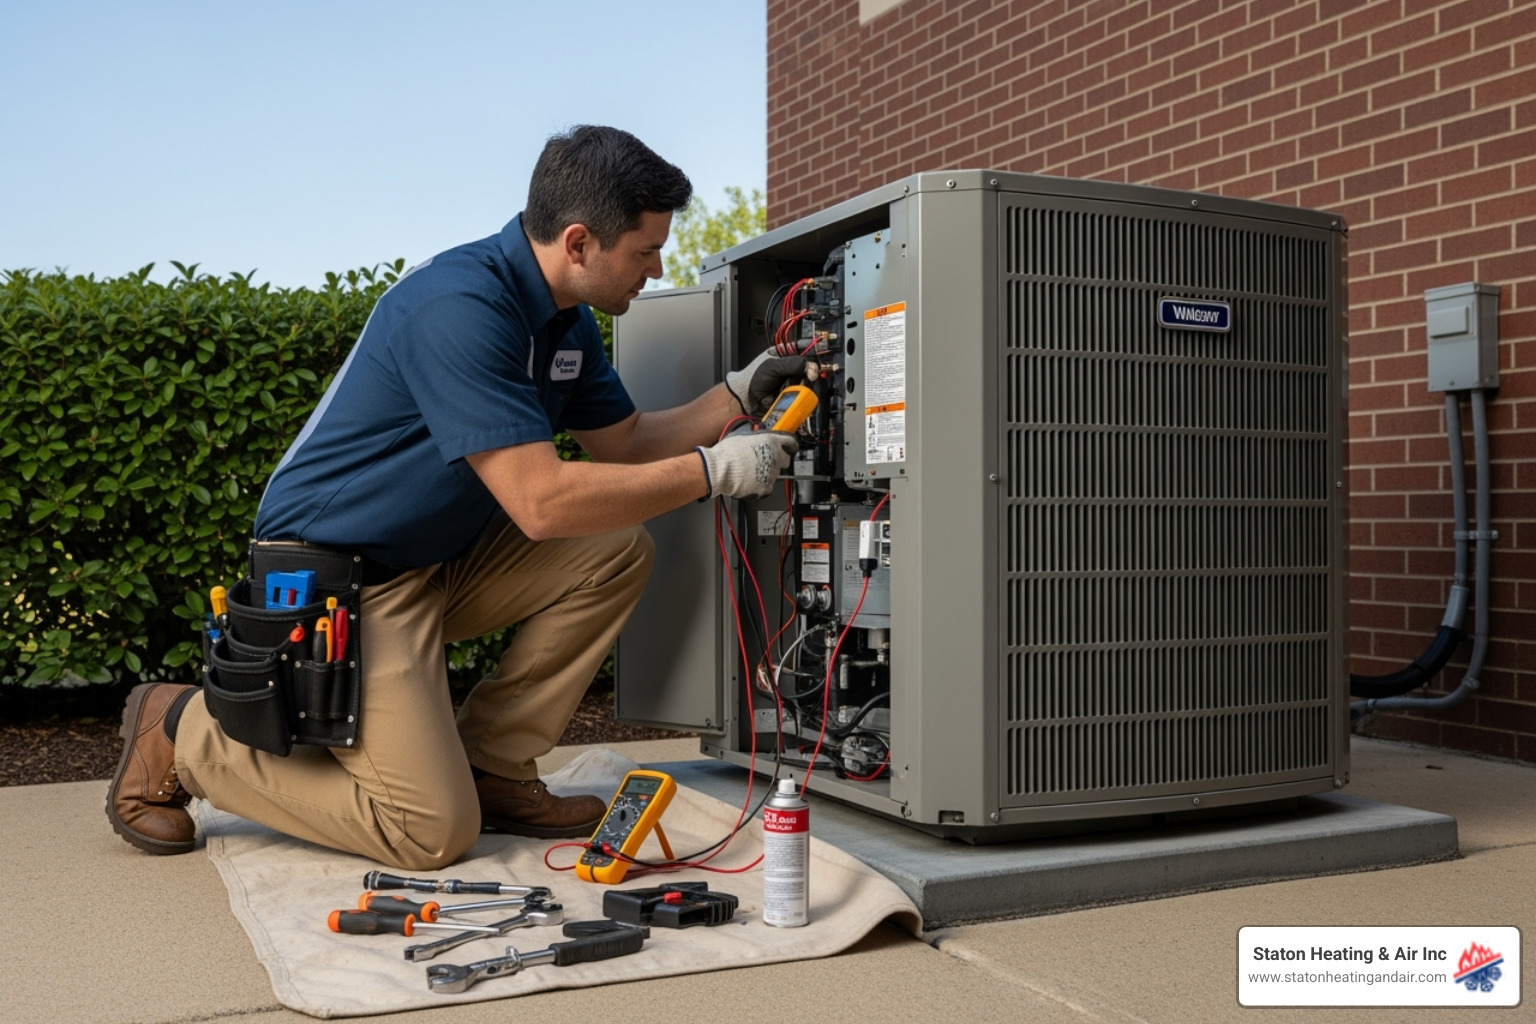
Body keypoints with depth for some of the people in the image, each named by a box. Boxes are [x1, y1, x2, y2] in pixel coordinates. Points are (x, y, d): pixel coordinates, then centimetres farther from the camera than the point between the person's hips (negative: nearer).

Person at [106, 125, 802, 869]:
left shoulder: (566, 317, 3)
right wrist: (712, 471, -24)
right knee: (435, 830, -12)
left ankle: (491, 764, 5)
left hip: (443, 558, 9)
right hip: (336, 577, -9)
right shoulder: (460, 307, -27)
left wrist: (737, 396, 1)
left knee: (616, 551, -5)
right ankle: (186, 730, 4)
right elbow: (541, 502, -31)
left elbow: (624, 442, 15)